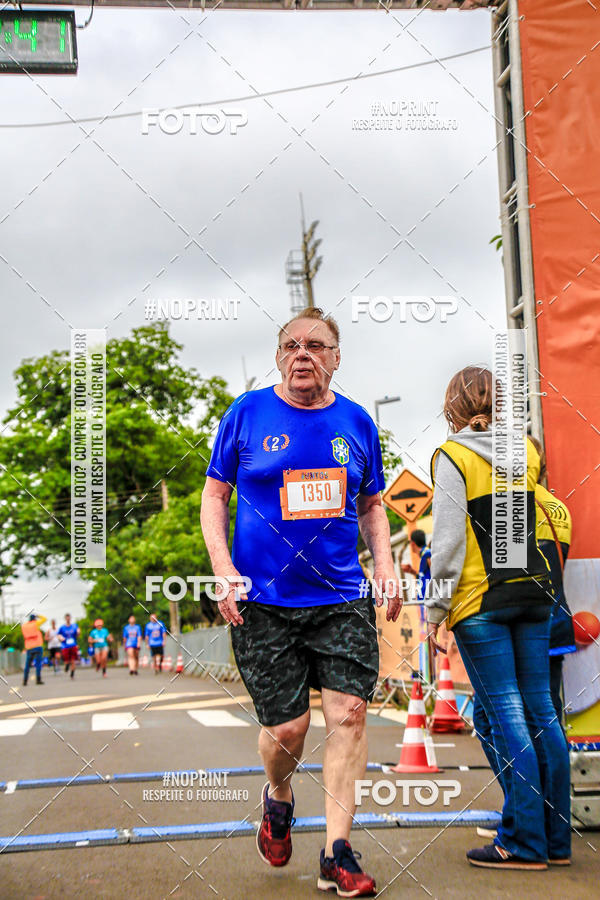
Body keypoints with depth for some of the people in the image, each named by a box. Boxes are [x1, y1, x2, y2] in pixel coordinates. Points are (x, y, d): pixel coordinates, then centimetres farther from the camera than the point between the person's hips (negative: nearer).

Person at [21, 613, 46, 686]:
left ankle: (25, 680, 6)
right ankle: (38, 680, -13)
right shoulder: (35, 624, -4)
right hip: (37, 646, -4)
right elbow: (44, 619, 8)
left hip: (29, 648, 4)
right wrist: (37, 616, 19)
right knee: (38, 663, -5)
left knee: (27, 665, 10)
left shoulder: (23, 626, 8)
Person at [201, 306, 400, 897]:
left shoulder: (357, 422, 7)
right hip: (263, 603, -2)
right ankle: (278, 798, 36)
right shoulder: (247, 414, 0)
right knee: (287, 727, 1)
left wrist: (384, 563, 3)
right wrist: (223, 569, -9)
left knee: (348, 712, -6)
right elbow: (214, 495, 4)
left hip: (342, 599, 2)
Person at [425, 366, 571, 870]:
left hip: (481, 600, -5)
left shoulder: (452, 455, -6)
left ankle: (525, 843, 3)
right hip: (533, 592, 6)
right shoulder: (527, 450, 11)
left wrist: (435, 609, -9)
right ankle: (556, 838, 16)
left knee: (507, 716, -2)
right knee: (540, 710, 9)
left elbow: (449, 538, -11)